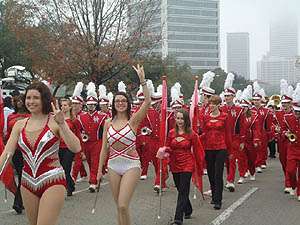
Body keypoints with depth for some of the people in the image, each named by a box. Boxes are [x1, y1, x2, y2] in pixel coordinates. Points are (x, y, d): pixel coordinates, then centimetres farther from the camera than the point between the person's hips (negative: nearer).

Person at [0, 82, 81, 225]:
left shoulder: (54, 121, -8)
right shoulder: (20, 125, 5)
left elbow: (76, 148, -18)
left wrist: (62, 124, -28)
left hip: (53, 182, -5)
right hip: (28, 183, 5)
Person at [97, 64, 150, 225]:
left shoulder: (133, 120, -6)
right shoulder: (108, 123, 5)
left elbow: (147, 101, -21)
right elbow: (104, 148, 9)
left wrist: (142, 80, -27)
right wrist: (100, 169, 8)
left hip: (131, 165, -4)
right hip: (113, 166, 4)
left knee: (123, 206, -14)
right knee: (120, 207, 12)